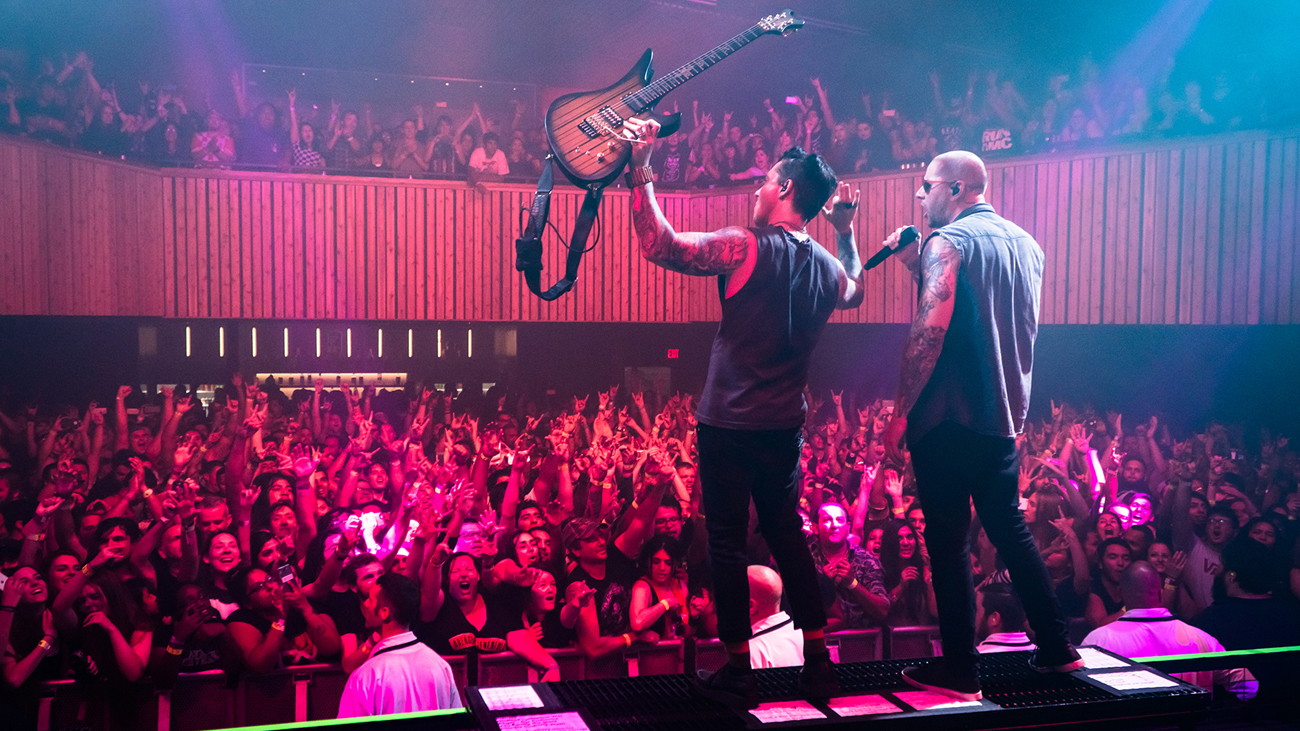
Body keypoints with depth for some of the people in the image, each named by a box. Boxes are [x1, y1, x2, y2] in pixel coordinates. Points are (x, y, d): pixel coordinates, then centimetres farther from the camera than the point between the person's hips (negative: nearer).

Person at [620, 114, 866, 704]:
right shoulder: (828, 265, 6)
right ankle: (817, 661, 21)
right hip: (785, 427, 6)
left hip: (729, 424, -6)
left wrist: (640, 170, -19)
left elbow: (659, 246, -22)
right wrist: (846, 230, 30)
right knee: (787, 535, 17)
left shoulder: (748, 247, -15)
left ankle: (738, 670, 12)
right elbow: (854, 291, 31)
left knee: (728, 543, 4)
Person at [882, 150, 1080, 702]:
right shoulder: (1026, 243, 14)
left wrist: (901, 412, -15)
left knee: (948, 540, 0)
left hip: (947, 417, -8)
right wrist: (918, 265, 22)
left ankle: (959, 671, 7)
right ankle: (1056, 647, 26)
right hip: (1005, 416, 8)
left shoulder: (948, 242, -10)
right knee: (1010, 528, 19)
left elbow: (929, 332, -20)